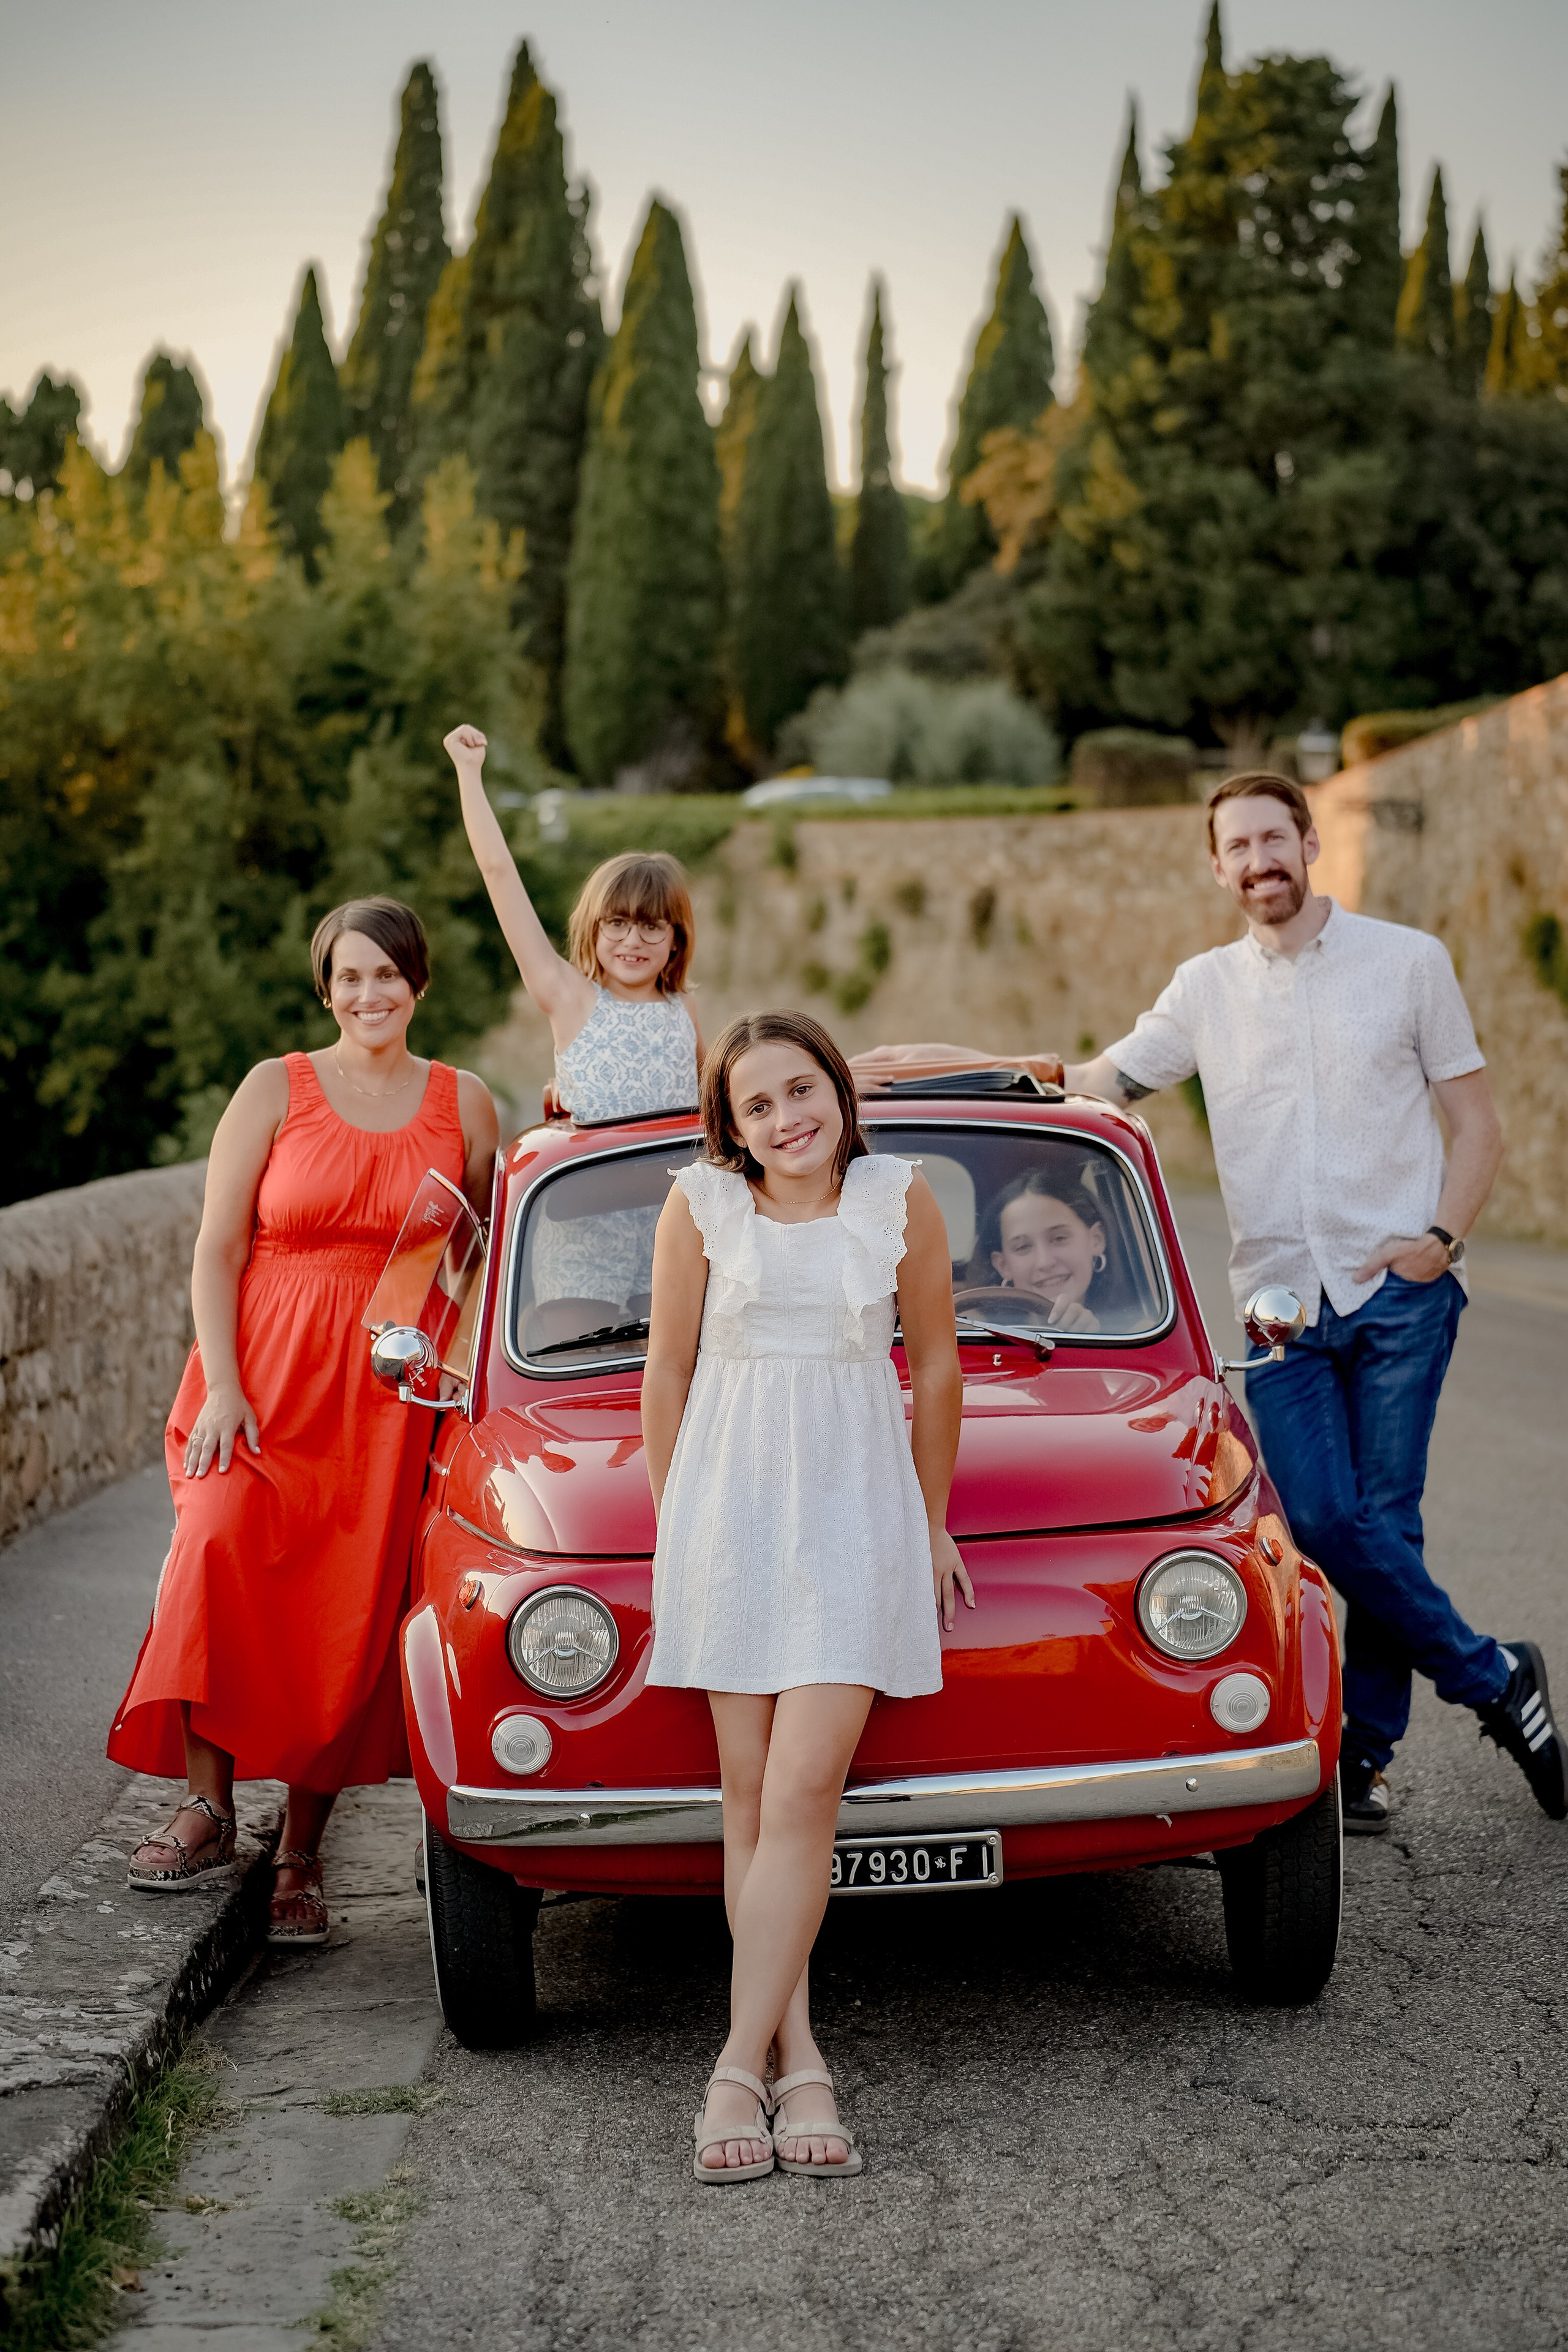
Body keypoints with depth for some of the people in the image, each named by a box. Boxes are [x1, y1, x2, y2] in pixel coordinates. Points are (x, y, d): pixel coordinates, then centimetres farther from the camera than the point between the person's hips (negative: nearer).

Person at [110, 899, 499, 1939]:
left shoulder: (464, 1104, 9)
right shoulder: (276, 1090, 4)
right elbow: (218, 1250, 1)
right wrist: (222, 1386, -10)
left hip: (392, 1394, 1)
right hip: (264, 1380, -1)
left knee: (348, 1626, -2)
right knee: (219, 1551, -25)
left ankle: (302, 1855, 7)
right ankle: (209, 1808, -17)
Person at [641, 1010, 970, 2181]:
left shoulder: (899, 1197, -1)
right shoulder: (702, 1205, -1)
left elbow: (936, 1363, 9)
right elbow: (668, 1372, 8)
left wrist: (931, 1522, 15)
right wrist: (670, 1522, 11)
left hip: (855, 1511, -1)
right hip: (730, 1503, 1)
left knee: (800, 1797, -10)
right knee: (750, 1795, 1)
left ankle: (741, 2066, -9)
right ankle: (799, 2058, 8)